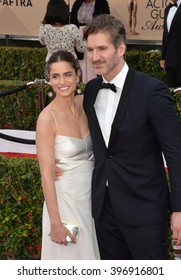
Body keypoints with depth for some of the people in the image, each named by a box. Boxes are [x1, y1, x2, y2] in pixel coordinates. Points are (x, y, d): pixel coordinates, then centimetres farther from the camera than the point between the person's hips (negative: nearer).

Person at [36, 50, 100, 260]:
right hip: (65, 198, -6)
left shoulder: (84, 103, -2)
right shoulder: (47, 118, -19)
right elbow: (46, 174, -18)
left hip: (92, 194, 6)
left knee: (90, 252, 19)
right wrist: (56, 223, -18)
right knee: (70, 257, 9)